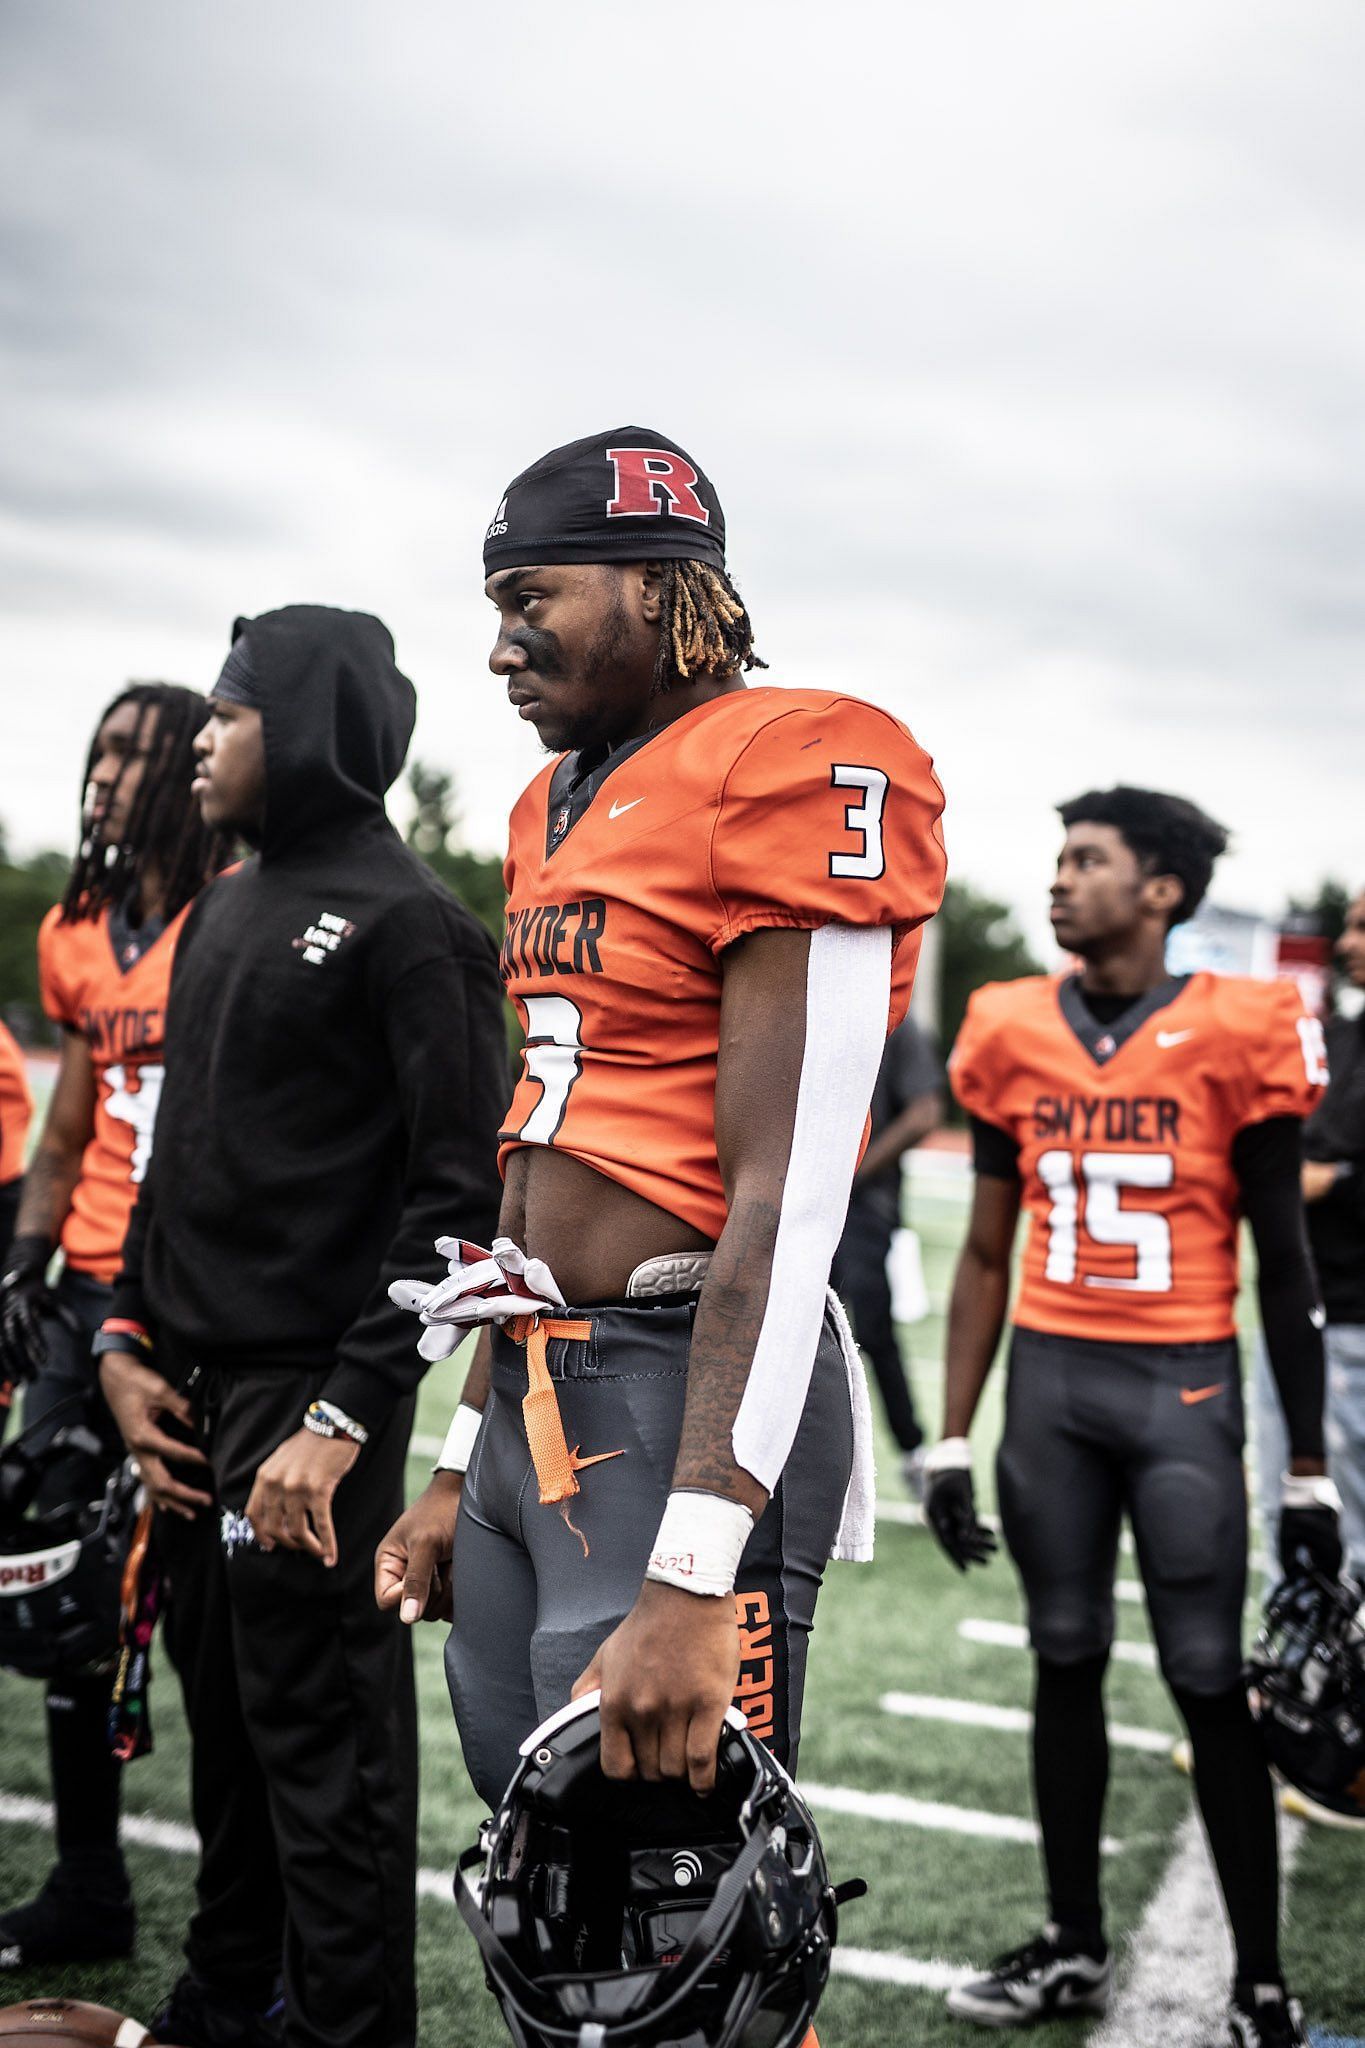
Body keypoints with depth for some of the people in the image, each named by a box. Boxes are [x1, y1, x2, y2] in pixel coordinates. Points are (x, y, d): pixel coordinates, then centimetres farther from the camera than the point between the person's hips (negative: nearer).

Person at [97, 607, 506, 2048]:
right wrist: (130, 1335, 10)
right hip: (193, 1384, 8)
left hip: (309, 1388, -8)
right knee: (221, 1704, 17)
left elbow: (460, 1190, -16)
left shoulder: (404, 924, -11)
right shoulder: (223, 912, 15)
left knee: (322, 1728, 1)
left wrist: (346, 1414, -20)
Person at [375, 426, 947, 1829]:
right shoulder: (561, 807, 16)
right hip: (536, 1395, 9)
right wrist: (462, 1474, 20)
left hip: (679, 1397, -9)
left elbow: (788, 1197, -20)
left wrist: (692, 1581, -24)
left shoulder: (788, 774, -12)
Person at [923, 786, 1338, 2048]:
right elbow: (987, 1255, 8)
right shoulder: (1014, 1035, 3)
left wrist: (1309, 1472, -2)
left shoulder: (1233, 1035, -7)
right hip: (1048, 1377, 4)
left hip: (1183, 1385, -3)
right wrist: (952, 1442, 7)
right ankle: (1075, 1946, 28)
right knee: (1067, 1660, 12)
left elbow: (1284, 1264, -2)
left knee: (1211, 1682, 1)